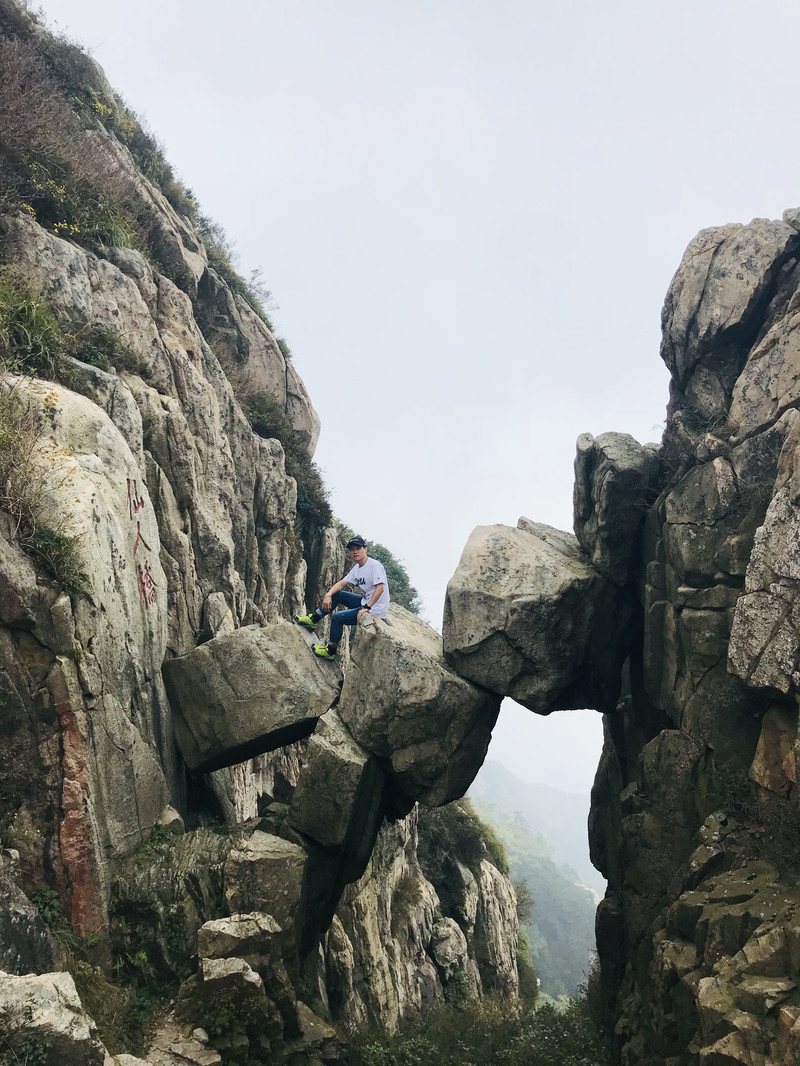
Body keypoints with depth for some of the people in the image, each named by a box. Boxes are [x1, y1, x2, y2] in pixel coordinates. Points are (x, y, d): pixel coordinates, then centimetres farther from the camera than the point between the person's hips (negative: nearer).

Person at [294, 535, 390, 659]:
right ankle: (314, 620, 15)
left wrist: (366, 608, -30)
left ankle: (331, 651, 1)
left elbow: (380, 588, -27)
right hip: (365, 602, 9)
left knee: (338, 617, -14)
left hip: (376, 610, -9)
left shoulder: (374, 565, -19)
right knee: (336, 594, 8)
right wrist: (328, 595, -10)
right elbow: (341, 583, 8)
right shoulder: (357, 568, 9)